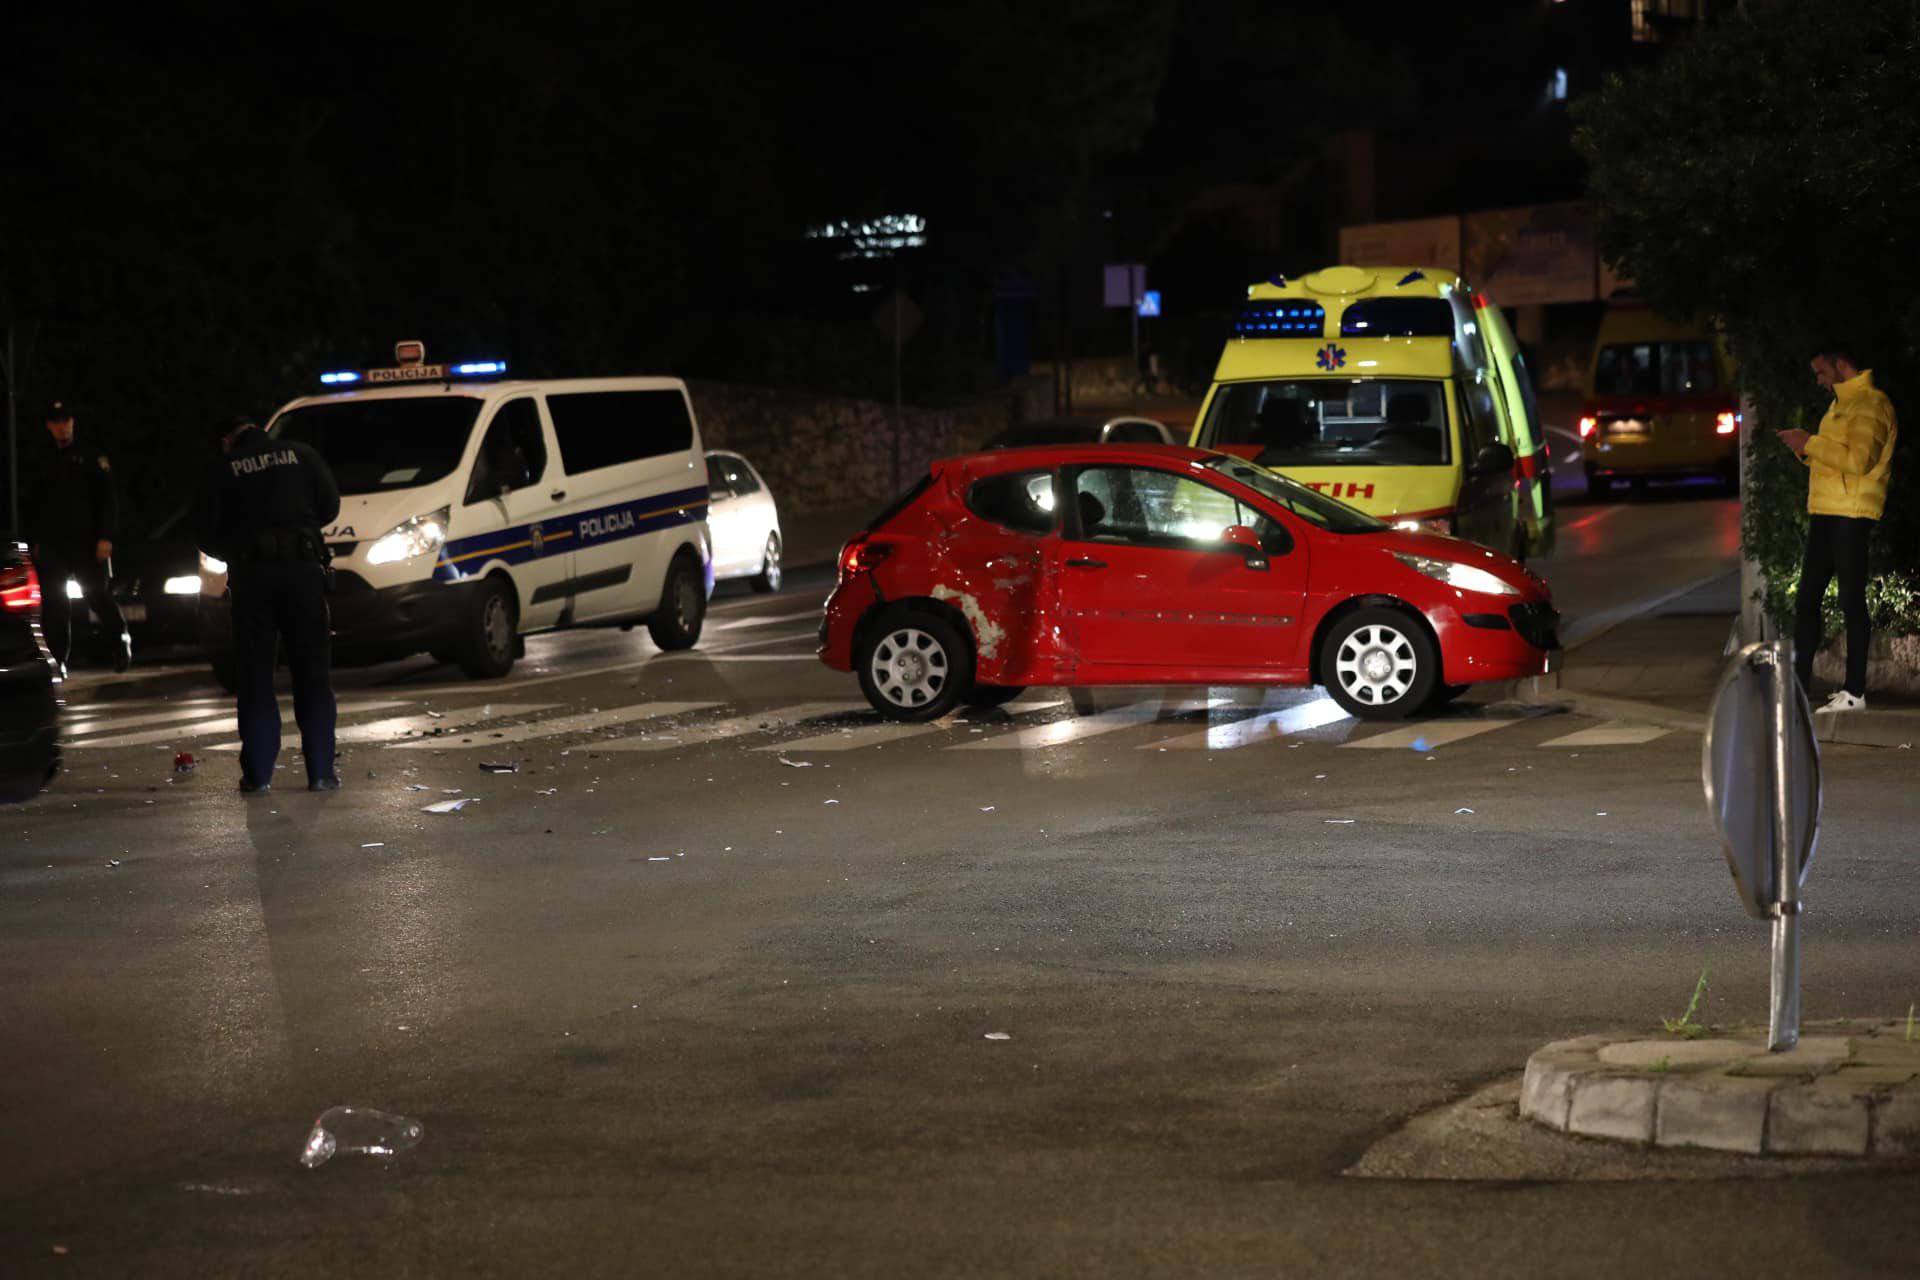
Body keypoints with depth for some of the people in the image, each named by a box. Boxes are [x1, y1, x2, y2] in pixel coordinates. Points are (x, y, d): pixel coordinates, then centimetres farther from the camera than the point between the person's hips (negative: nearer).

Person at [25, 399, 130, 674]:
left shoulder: (91, 456, 3)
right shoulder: (43, 463, 13)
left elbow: (107, 499, -2)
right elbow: (33, 505, 19)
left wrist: (105, 538, -11)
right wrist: (34, 543, 10)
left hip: (86, 544, -3)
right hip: (51, 546, 3)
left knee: (98, 597, -1)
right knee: (54, 605, -1)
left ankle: (121, 638, 23)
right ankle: (57, 659, 3)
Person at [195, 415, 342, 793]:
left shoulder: (225, 470, 5)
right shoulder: (301, 455, 8)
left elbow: (207, 533, 3)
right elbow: (330, 505, 7)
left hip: (250, 574, -1)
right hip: (302, 566, 1)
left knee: (254, 676, 6)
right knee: (313, 672, 5)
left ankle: (258, 772, 2)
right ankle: (321, 770, 1)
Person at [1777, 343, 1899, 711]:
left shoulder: (1870, 404, -10)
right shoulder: (1840, 403, 21)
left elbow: (1858, 461, -21)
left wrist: (1811, 443, -14)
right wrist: (1806, 451, 8)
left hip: (1851, 516, -10)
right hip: (1825, 513, 10)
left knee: (1851, 601, -7)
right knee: (1807, 598, 9)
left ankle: (1855, 692, -5)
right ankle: (1799, 684, 14)